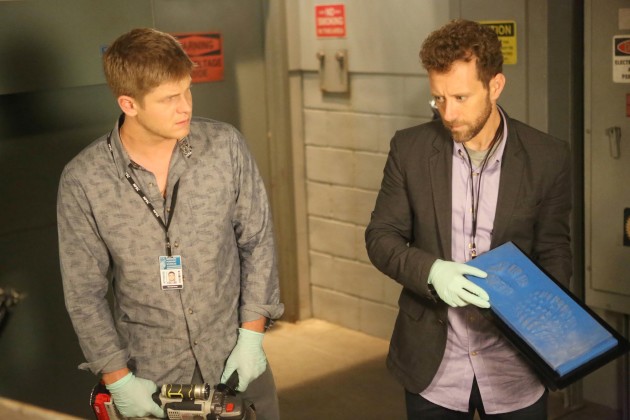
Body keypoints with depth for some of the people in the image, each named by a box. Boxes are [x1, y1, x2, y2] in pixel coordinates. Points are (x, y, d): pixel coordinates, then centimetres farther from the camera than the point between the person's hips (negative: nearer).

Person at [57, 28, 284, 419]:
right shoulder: (82, 180, -13)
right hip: (149, 373, -1)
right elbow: (83, 291, -5)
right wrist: (117, 378, -6)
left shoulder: (226, 145, -11)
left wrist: (252, 334, -5)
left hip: (235, 356, 1)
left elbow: (257, 239, -2)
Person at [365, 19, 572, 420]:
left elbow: (554, 251, 1)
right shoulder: (410, 148, -5)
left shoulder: (548, 157, -6)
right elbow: (381, 236, -1)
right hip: (432, 363, 1)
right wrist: (431, 270, -21)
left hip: (514, 367, 0)